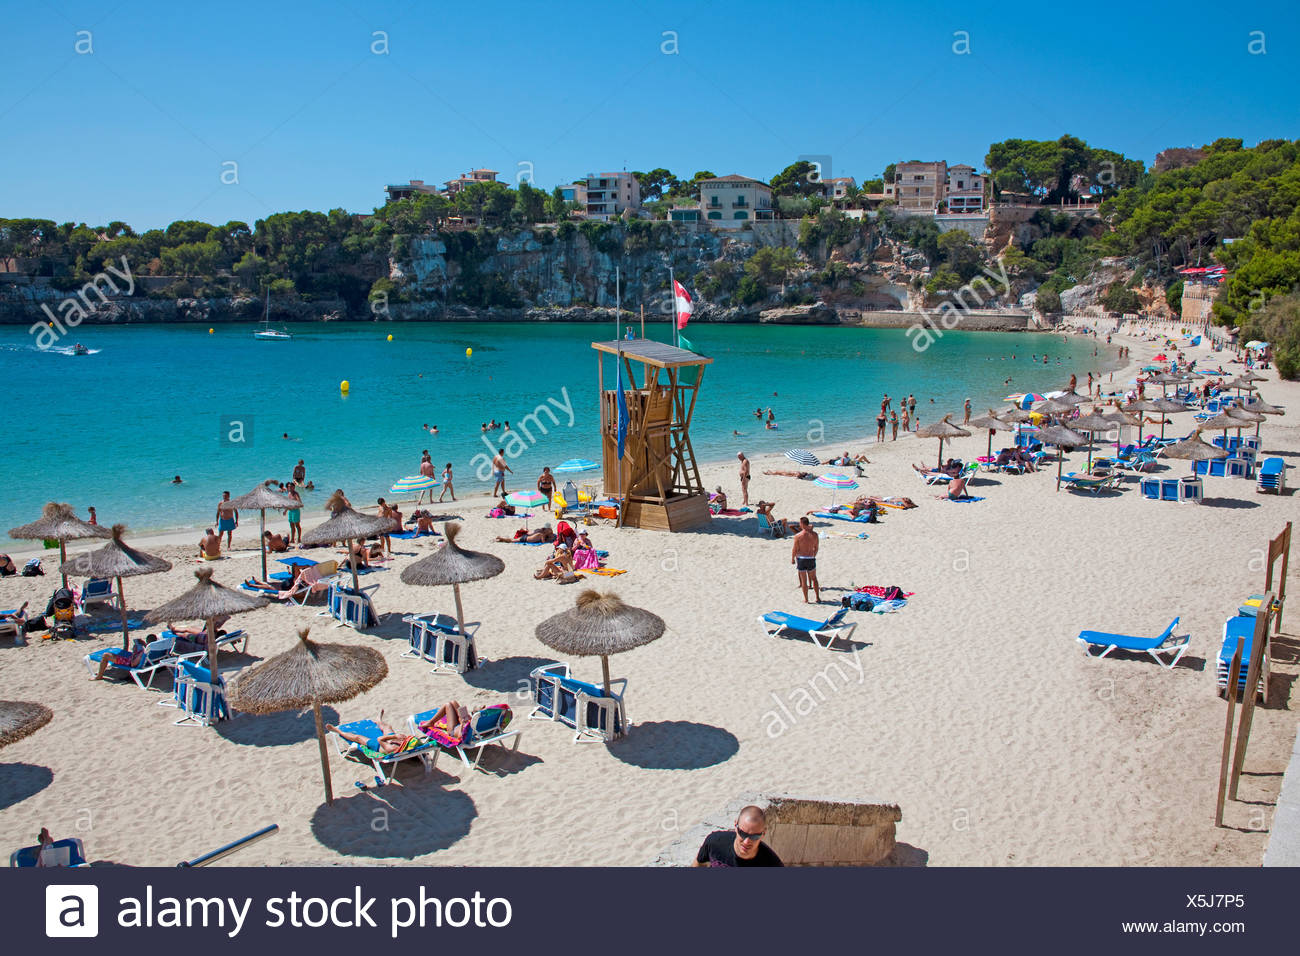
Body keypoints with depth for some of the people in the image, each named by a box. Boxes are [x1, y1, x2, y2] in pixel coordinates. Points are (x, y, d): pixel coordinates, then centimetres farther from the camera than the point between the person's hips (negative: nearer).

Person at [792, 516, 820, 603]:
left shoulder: (798, 536, -14)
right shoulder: (814, 534, -4)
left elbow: (794, 549, -7)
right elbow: (816, 547, 8)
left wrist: (792, 559, 8)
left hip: (801, 558, -3)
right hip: (811, 558, 3)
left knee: (804, 580, 7)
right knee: (814, 578, 18)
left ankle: (806, 599, 13)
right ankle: (818, 598, 19)